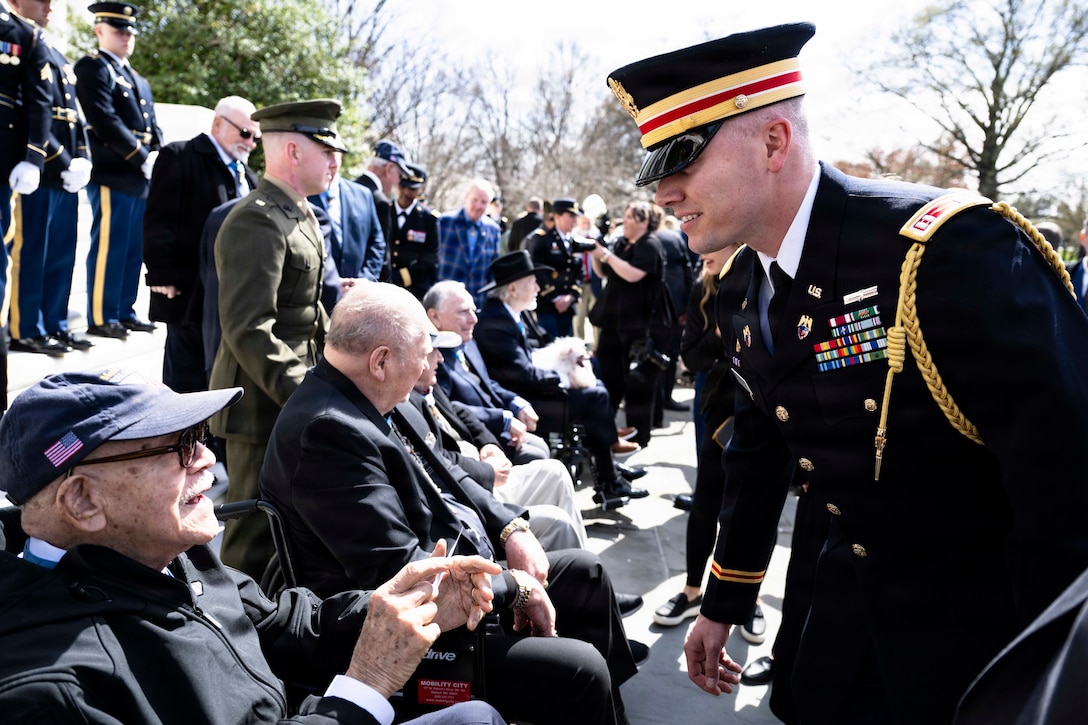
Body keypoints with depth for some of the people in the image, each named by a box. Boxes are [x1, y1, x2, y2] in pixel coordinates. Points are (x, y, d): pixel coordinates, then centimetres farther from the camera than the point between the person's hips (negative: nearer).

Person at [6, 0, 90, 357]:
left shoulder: (56, 55, 21)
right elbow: (32, 113, -14)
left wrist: (81, 160, 4)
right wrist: (61, 161, -16)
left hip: (64, 175, 8)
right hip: (36, 172, -8)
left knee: (61, 254, 11)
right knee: (30, 254, -3)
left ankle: (54, 325, 19)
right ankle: (25, 331, 4)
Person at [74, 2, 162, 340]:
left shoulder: (138, 80, 24)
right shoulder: (92, 67, -2)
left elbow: (153, 126, 20)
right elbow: (105, 121, -14)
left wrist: (157, 157, 0)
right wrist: (143, 159, -15)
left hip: (140, 179, 8)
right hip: (112, 175, -8)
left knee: (134, 249, 10)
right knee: (109, 248, -7)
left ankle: (124, 312, 17)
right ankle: (100, 318, -2)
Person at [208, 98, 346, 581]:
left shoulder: (300, 216, 15)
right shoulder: (257, 222, -18)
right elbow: (249, 330, -26)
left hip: (293, 398, 10)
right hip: (265, 406, -10)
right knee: (256, 539, 0)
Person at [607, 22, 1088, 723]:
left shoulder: (956, 250, -27)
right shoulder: (744, 292, -1)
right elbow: (759, 455, 10)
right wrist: (722, 606, 16)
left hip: (986, 618, -6)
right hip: (856, 592, 7)